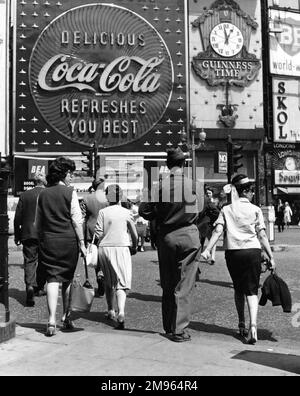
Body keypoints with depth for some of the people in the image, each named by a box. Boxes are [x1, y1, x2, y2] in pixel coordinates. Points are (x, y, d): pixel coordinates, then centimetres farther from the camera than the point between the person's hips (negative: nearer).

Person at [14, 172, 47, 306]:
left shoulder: (25, 195, 1)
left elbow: (17, 218, 3)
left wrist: (17, 236, 12)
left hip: (28, 234, 0)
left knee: (30, 261, 1)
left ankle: (30, 286, -20)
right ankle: (39, 288, 25)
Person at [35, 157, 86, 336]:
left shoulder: (43, 194, 6)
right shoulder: (70, 192, -5)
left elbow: (38, 223, 10)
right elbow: (77, 220, -9)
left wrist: (42, 241, 18)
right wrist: (82, 243, -5)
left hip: (48, 241, 2)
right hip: (68, 241, -2)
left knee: (52, 280, 1)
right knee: (68, 279, 13)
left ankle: (52, 320, -10)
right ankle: (66, 318, 24)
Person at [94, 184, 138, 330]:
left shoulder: (103, 212, -2)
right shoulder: (126, 212, -1)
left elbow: (98, 232, -6)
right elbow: (134, 233, 6)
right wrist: (134, 247, 22)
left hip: (104, 248, 2)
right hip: (121, 248, -2)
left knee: (108, 281, 19)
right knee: (121, 282, -4)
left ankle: (110, 311, 30)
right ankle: (121, 312, -24)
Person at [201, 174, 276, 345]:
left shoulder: (226, 210, 7)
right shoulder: (255, 210, 2)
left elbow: (218, 231, -6)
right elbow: (262, 235, -3)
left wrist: (207, 250, -11)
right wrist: (271, 257, 0)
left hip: (232, 252, 2)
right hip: (252, 251, -2)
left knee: (238, 289, 19)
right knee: (252, 290, 0)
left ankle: (242, 325, 28)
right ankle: (253, 325, -19)